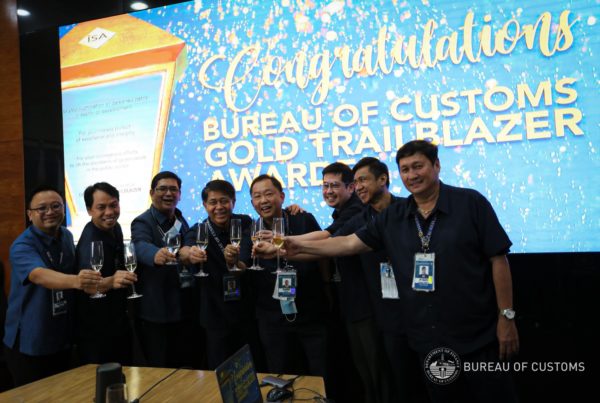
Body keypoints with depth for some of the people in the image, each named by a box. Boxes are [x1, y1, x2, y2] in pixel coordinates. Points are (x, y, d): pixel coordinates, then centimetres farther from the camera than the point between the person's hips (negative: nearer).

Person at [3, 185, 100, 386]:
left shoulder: (67, 237, 1)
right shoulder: (22, 246, -19)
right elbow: (40, 275, -40)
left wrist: (84, 282, -2)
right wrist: (76, 281, -57)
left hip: (63, 339, 6)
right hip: (29, 343, -6)